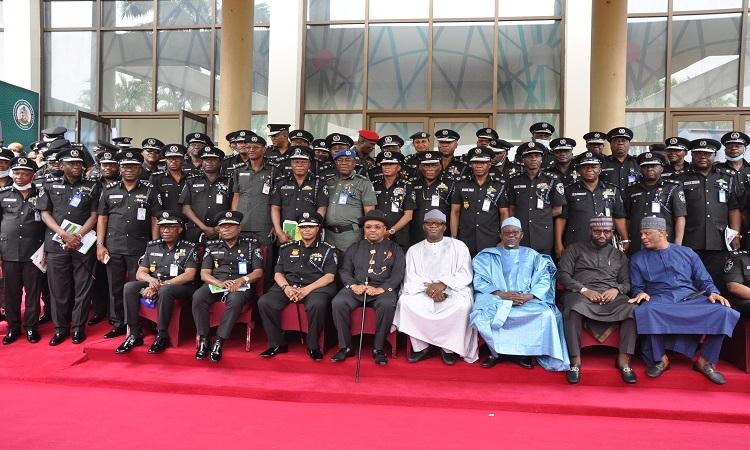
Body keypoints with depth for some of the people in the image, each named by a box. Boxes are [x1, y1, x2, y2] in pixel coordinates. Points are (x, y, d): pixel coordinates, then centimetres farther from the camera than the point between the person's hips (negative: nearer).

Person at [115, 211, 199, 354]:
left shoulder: (189, 248, 1)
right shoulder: (152, 246, 14)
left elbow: (189, 275, -10)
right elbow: (140, 273, 10)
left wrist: (161, 284, -17)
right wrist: (151, 280, -16)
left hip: (180, 287, -5)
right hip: (153, 285, 5)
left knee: (165, 291, -37)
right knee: (129, 287, -21)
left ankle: (162, 336, -23)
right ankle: (135, 334, -15)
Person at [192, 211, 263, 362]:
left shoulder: (251, 245, 12)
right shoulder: (212, 246, 18)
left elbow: (258, 272, 6)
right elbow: (204, 274, 9)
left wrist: (242, 280, -15)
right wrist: (220, 283, -13)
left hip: (241, 286, -2)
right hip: (216, 284, 3)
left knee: (236, 299, -37)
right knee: (198, 297, -29)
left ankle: (219, 341, -29)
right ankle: (203, 340, -19)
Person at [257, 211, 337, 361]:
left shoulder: (327, 250, 12)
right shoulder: (287, 248, 22)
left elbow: (329, 276, 1)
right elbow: (278, 273, 16)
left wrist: (307, 289, -13)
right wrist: (286, 287, -7)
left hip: (316, 287, -3)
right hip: (288, 286, 3)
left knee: (317, 304, -37)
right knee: (264, 302, -23)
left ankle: (313, 346, -14)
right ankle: (277, 344, -7)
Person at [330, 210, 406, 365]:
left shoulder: (395, 249, 13)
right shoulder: (354, 248, 20)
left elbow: (398, 274, 1)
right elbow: (345, 270, 12)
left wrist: (380, 289, -15)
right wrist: (353, 285, -10)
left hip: (383, 289, -2)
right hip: (356, 287, 2)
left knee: (387, 305, -35)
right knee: (338, 303, -26)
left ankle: (378, 349, -17)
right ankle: (345, 347, -11)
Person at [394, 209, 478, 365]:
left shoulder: (458, 246, 9)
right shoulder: (414, 250, 15)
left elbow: (465, 275, 0)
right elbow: (410, 278, 5)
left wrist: (443, 284, -16)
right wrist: (427, 287, -15)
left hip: (453, 292, -2)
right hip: (423, 292, 2)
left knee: (462, 305, -33)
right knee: (405, 301, -27)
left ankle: (449, 348, -12)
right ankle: (421, 347, -14)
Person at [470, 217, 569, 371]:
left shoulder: (532, 255, 18)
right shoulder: (487, 256, 13)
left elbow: (543, 279, 6)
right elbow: (480, 280, 1)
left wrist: (530, 296, -13)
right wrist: (501, 294, -15)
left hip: (528, 300, 1)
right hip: (496, 299, -1)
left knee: (547, 314, -29)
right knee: (481, 315, -32)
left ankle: (524, 351, -8)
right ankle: (495, 352, -8)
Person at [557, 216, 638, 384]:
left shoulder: (619, 255, 25)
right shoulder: (575, 249, 15)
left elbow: (626, 282, 17)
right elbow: (563, 275, 4)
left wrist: (617, 290, -8)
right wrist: (584, 290, -11)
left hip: (611, 295, 3)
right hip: (581, 293, -3)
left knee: (632, 310, -29)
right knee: (574, 309, -38)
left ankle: (624, 360, -22)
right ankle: (575, 361, -28)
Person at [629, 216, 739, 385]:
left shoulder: (687, 253, 18)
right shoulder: (638, 259, 16)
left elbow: (704, 281, 17)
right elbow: (637, 287, 14)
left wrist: (712, 293, -3)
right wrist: (641, 293, -9)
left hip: (691, 299, 2)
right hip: (659, 301, -2)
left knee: (723, 312, -27)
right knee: (644, 311, -38)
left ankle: (705, 361, -8)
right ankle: (660, 359, -16)